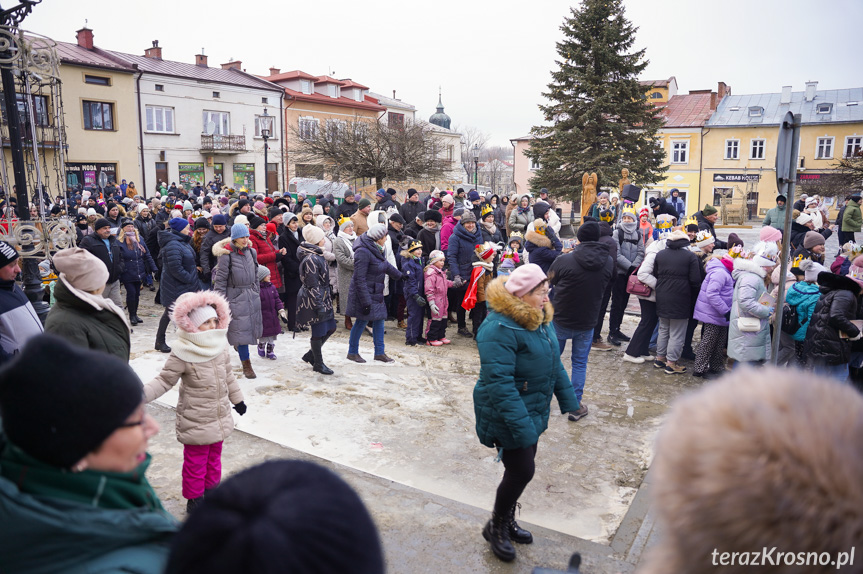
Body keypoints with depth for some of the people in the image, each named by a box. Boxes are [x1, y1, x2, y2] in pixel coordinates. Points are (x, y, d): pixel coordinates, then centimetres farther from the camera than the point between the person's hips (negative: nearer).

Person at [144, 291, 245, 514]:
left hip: (220, 417, 6)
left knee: (214, 457, 22)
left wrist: (236, 398, 20)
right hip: (195, 420, -6)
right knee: (196, 462, 8)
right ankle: (194, 500, 27)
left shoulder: (220, 346, 0)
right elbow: (165, 380, -14)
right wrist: (143, 393, -31)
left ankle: (211, 490, 41)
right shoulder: (182, 353, -19)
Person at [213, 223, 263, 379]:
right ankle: (246, 365, 4)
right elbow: (220, 279, -10)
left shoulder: (250, 251, 6)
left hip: (251, 295, 6)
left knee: (252, 325, 14)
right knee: (241, 329, -4)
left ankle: (238, 343, 45)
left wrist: (257, 291, 18)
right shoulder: (227, 255, -13)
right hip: (235, 296, -6)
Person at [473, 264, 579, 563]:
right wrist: (521, 425, -32)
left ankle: (507, 520, 40)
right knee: (522, 470, -3)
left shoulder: (541, 320, 4)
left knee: (521, 468, 18)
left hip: (532, 411, 9)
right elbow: (499, 382, -30)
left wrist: (568, 400, 17)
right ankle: (495, 527, 22)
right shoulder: (499, 328, -26)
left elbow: (554, 363, 16)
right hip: (507, 415, -8)